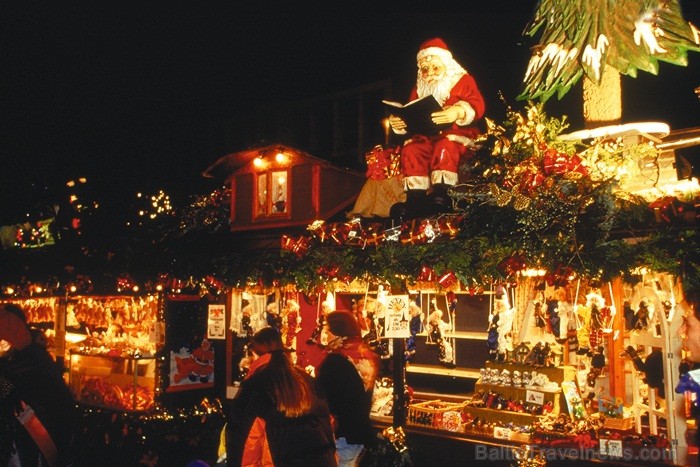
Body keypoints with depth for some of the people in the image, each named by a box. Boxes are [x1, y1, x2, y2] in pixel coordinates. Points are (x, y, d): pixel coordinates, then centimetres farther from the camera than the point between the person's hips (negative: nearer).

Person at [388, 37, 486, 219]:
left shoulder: (462, 81, 5)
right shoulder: (419, 88, 20)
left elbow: (477, 105, -11)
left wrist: (459, 112, -34)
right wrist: (398, 122, -7)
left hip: (456, 133, -4)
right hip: (426, 135, 4)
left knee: (445, 146, -37)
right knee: (410, 149, -26)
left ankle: (442, 195, -40)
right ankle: (415, 200, -31)